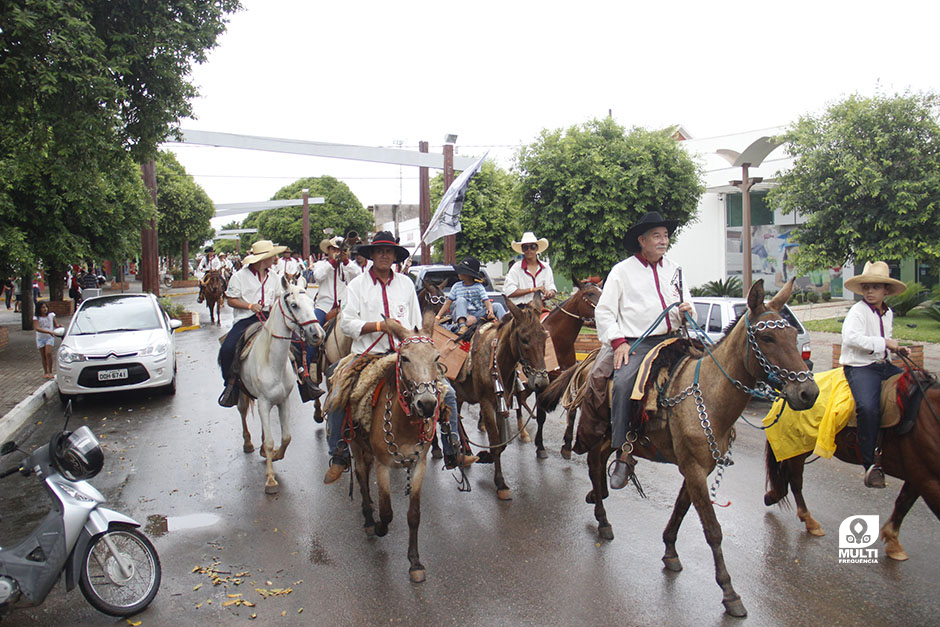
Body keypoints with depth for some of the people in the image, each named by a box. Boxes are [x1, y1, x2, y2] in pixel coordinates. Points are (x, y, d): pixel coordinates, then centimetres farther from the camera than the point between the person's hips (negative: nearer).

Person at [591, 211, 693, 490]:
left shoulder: (674, 270, 18)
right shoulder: (622, 270, 4)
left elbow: (685, 305, 25)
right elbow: (604, 312, 0)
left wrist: (686, 310, 0)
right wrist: (618, 341, -12)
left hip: (669, 340, 5)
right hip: (635, 344, -5)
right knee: (622, 383, -29)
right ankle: (624, 456, -27)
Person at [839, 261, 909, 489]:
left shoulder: (888, 314, 17)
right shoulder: (857, 311, -8)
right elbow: (851, 337, -26)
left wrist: (897, 348, 11)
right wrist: (884, 343, -21)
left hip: (884, 365, 9)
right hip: (859, 367, -9)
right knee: (868, 408, -31)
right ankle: (871, 464, -25)